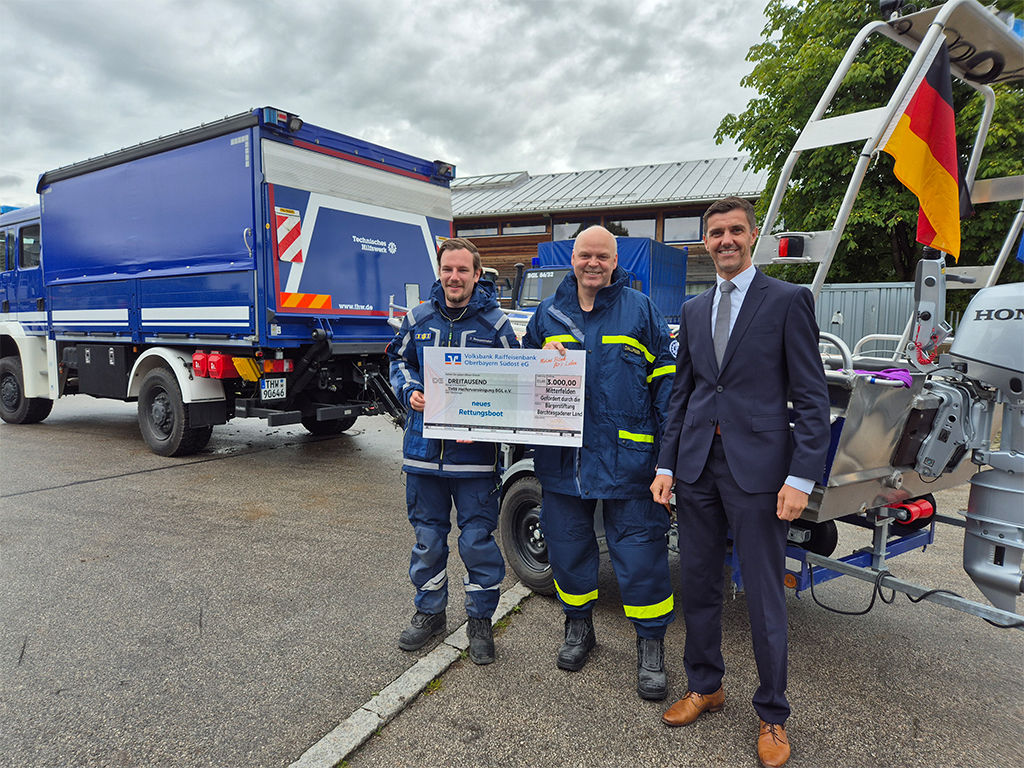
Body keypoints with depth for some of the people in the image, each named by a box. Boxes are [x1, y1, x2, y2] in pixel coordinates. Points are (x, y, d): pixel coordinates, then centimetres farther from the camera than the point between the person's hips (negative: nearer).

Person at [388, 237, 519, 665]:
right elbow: (399, 361, 18)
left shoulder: (496, 323, -3)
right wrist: (409, 392, -3)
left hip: (475, 452, -3)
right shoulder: (419, 319, 5)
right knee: (427, 537, 15)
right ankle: (430, 612, 35)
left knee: (477, 540, 6)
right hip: (423, 449, 3)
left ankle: (480, 620, 25)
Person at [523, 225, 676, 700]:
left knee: (639, 548, 2)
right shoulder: (548, 313, 10)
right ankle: (578, 626, 36)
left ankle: (650, 644, 20)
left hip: (625, 455, -3)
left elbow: (665, 376, 2)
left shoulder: (639, 310, 2)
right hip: (562, 455, 3)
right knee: (567, 543, 14)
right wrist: (542, 358, -6)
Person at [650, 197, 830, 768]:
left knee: (765, 597, 5)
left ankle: (773, 715, 25)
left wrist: (801, 478, -13)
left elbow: (812, 397, -6)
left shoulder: (788, 301, -2)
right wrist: (666, 465, 9)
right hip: (697, 465, 5)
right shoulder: (693, 311, 14)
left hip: (758, 466, -5)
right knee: (699, 585, 14)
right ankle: (706, 687, 35)